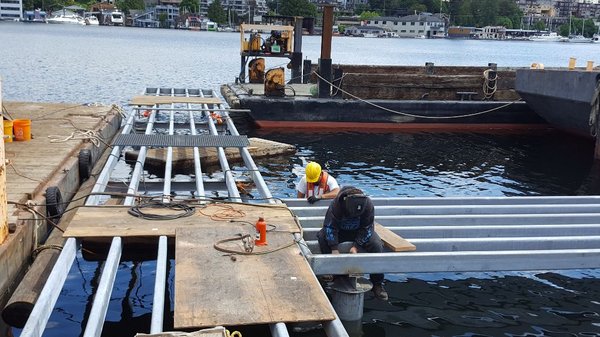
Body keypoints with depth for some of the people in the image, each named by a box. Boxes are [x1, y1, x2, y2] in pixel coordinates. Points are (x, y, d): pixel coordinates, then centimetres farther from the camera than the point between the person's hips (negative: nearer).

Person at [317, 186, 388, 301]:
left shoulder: (368, 204, -28)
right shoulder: (336, 204, -32)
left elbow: (367, 229, -18)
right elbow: (330, 226, -26)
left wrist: (356, 246, -26)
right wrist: (334, 249, -32)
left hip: (360, 231, 0)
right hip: (339, 230, 0)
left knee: (377, 245, -25)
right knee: (322, 237, -29)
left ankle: (377, 283, -13)